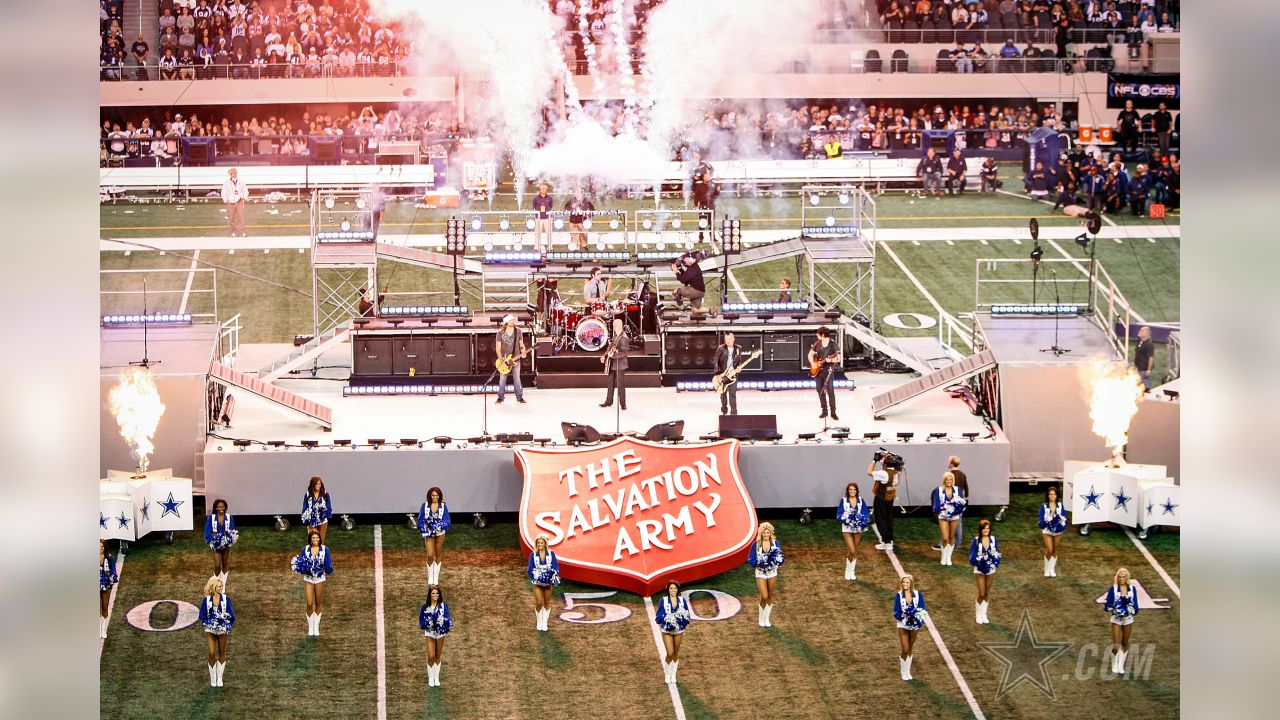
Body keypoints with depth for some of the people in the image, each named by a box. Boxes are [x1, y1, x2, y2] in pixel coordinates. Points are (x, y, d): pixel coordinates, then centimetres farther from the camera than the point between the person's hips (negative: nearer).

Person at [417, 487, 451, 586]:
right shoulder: (425, 505, -3)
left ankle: (436, 577, 18)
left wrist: (440, 525, -21)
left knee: (438, 555, 8)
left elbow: (447, 521, -3)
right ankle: (430, 576, 9)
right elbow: (420, 519, 1)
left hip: (440, 533, 1)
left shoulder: (443, 506, -2)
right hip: (428, 533, -1)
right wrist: (424, 531, -8)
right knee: (430, 555, -8)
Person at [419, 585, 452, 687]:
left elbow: (447, 618, -7)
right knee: (431, 656, -8)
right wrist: (428, 623, -17)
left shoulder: (443, 606, -3)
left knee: (437, 656, 10)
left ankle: (436, 678, 21)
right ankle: (430, 679, 5)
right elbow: (422, 621, 1)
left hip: (440, 633, 1)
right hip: (430, 633, -1)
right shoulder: (425, 607, -2)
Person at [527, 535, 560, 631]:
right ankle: (539, 622, 13)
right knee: (539, 603, -8)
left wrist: (554, 574, -22)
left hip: (548, 582, 1)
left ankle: (544, 623, 19)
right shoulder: (533, 555, -2)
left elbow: (555, 566, -3)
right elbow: (530, 569, -2)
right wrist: (534, 576, -19)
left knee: (547, 603, 7)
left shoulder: (551, 553, -2)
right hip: (537, 583, -1)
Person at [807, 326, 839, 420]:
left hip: (828, 371, -6)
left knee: (830, 391, -11)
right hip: (818, 370, 6)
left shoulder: (833, 344, -9)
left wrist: (830, 360, -28)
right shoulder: (817, 343, 6)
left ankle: (833, 412, -7)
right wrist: (813, 363, 0)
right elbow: (810, 354, 15)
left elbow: (838, 359, -10)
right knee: (820, 391, 7)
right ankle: (824, 410, 18)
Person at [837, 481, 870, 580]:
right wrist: (846, 518, -24)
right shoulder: (843, 500, -5)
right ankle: (848, 571, 8)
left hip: (858, 528, 3)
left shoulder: (861, 501, 0)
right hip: (847, 528, -3)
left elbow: (866, 514, 0)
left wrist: (863, 521, -19)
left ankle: (852, 572, 23)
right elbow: (839, 515, -6)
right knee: (852, 551, -11)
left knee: (855, 551, 10)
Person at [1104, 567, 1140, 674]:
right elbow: (1108, 605, -7)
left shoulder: (1132, 588, 1)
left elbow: (1135, 604, 4)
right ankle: (1114, 665, 14)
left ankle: (1121, 665, 21)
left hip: (1128, 618, 3)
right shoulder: (1113, 589, -7)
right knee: (1116, 644, -6)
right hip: (1116, 619, -3)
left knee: (1125, 643, 9)